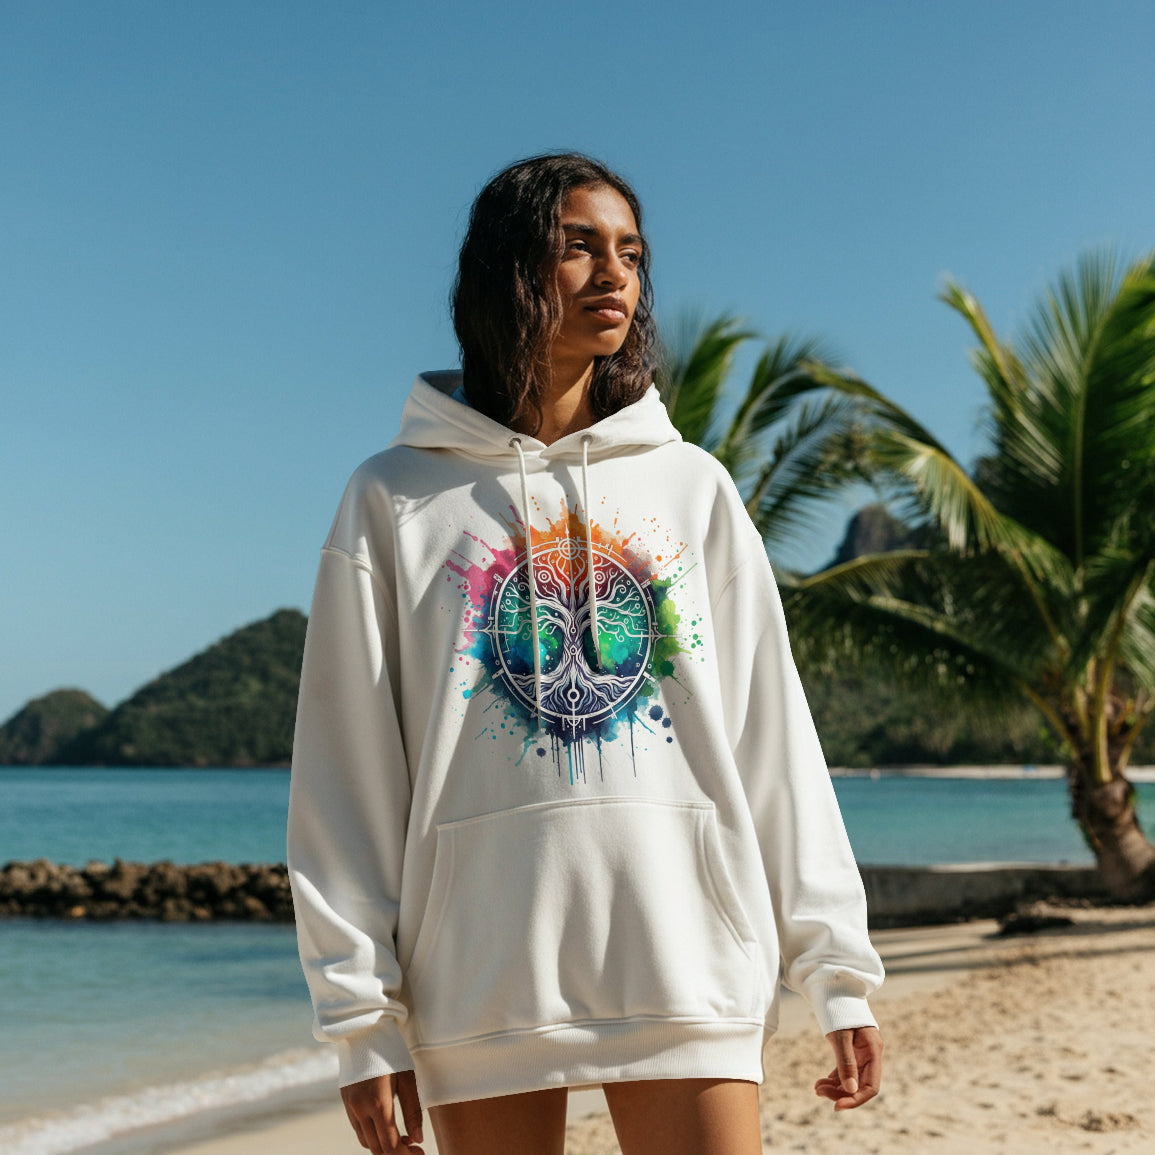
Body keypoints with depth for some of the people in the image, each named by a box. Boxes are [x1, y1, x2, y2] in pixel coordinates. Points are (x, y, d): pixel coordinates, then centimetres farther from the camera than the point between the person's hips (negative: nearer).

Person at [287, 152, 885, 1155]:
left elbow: (771, 736, 10)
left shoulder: (693, 487, 12)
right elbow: (349, 771, 3)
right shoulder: (397, 499, 6)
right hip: (483, 972, -1)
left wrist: (836, 964, 4)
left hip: (686, 960, 1)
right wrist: (362, 1014, -3)